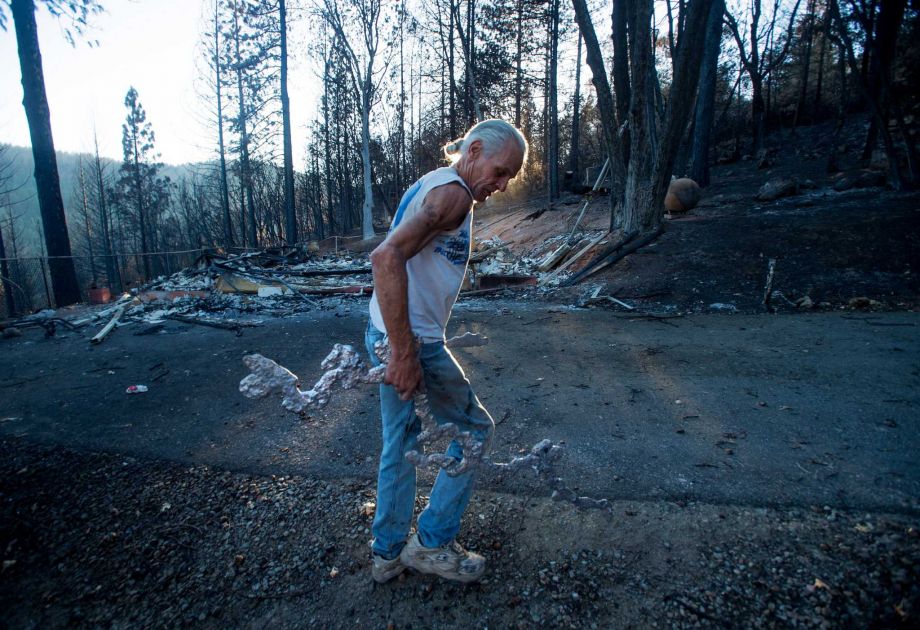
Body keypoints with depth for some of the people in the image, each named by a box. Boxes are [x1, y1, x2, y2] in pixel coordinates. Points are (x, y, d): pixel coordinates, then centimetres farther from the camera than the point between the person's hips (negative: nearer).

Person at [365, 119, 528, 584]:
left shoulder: (429, 185, 17)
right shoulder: (453, 193, -15)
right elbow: (387, 257, -29)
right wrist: (405, 353, -28)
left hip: (388, 336, 10)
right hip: (413, 341, -10)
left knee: (400, 444, 19)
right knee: (474, 430, 9)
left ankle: (388, 553, 34)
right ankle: (432, 543, 21)